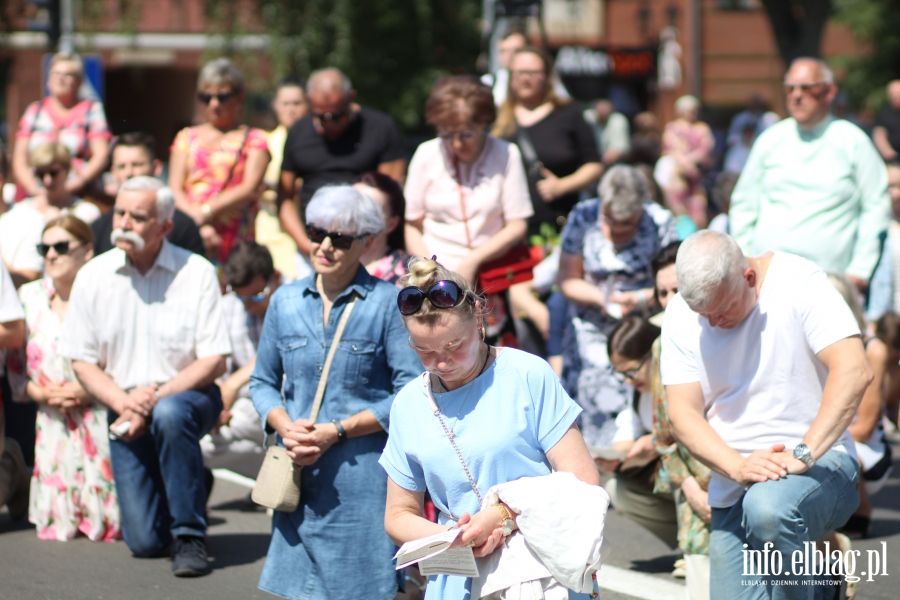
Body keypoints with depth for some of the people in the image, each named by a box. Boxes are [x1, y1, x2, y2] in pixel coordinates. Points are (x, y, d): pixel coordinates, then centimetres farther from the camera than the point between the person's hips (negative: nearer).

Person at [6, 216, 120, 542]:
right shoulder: (30, 297, 8)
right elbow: (17, 371, 12)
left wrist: (89, 391, -17)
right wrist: (41, 393, -7)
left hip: (102, 418, -4)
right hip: (54, 426, 4)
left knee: (107, 529, -5)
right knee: (53, 528, -2)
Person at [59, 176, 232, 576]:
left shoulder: (196, 273, -8)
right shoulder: (93, 277, -1)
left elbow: (214, 361, -10)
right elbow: (82, 362, 2)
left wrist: (157, 396, -22)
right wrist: (123, 402, -16)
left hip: (187, 395, -2)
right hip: (125, 407, 2)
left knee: (169, 414, -40)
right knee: (144, 542, -9)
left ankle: (190, 536, -23)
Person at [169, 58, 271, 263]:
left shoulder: (254, 139, 11)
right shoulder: (187, 137, 18)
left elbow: (249, 188, -2)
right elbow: (175, 190, 7)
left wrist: (205, 212, -12)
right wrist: (200, 224, -10)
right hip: (189, 242, 2)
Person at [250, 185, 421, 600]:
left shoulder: (387, 302, -5)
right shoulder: (286, 301, 10)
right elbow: (263, 382, 16)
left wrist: (337, 431, -13)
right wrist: (285, 427, -5)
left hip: (365, 477, -4)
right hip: (300, 475, 4)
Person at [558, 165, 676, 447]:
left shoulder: (660, 222, -6)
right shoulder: (583, 218, -3)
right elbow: (568, 281, 1)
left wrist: (638, 299, -24)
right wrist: (601, 298, -17)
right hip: (593, 331, 1)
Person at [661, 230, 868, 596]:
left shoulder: (799, 282, -11)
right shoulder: (681, 315, 1)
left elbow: (853, 372, -21)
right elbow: (682, 413, -3)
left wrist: (803, 455, -30)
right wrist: (739, 468, -21)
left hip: (819, 462, -5)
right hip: (732, 492, 5)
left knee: (767, 508, -37)